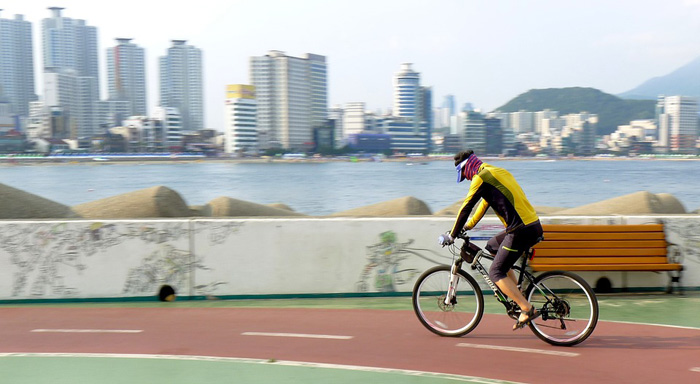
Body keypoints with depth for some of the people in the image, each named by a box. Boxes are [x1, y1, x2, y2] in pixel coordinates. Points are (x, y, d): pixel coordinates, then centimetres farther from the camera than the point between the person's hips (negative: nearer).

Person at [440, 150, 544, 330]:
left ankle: (528, 310, -6)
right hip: (534, 226, 9)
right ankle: (518, 296, 23)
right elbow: (485, 203, 32)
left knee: (496, 273, -1)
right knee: (492, 247, 27)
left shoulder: (481, 177, -7)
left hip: (521, 231, -9)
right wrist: (469, 225, 40)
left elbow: (466, 208, -5)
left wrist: (452, 235, 4)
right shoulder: (497, 172, 21)